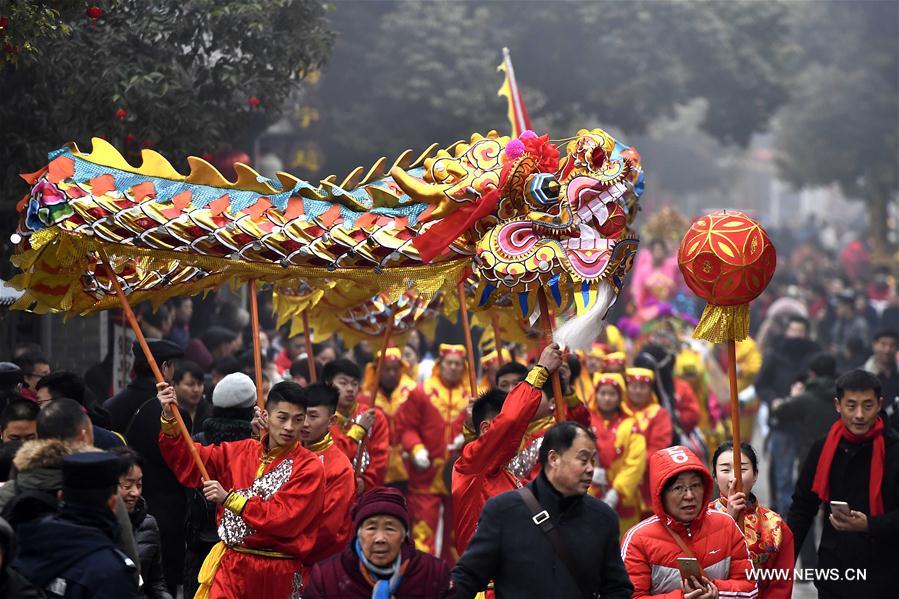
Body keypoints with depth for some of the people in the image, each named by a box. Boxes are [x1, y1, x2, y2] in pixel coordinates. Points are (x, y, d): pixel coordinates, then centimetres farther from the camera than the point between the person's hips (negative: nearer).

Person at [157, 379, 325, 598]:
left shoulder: (309, 466, -6)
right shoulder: (240, 451, 9)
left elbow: (285, 519, -16)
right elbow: (188, 462, 11)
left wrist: (229, 499, -17)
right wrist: (170, 418, -2)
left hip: (276, 575, -3)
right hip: (230, 566, 3)